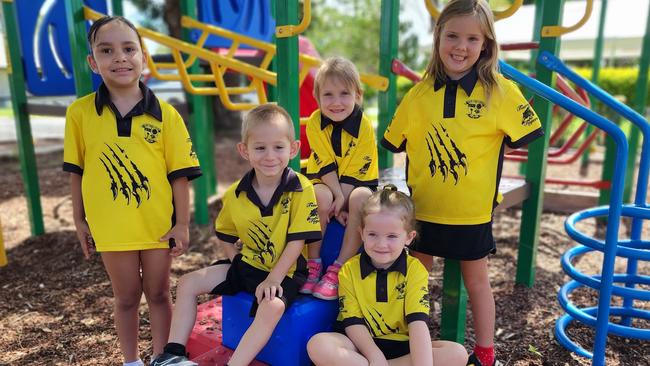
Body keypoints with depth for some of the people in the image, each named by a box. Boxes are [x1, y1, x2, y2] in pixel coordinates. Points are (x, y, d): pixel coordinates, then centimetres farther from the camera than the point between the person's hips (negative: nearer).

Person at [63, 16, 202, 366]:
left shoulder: (165, 114, -8)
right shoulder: (80, 112, -5)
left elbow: (179, 173, -5)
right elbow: (77, 171, 4)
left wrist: (182, 223, -5)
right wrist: (79, 220, 7)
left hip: (158, 223, 0)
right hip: (111, 225, 1)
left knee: (158, 294, 15)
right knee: (126, 297, 16)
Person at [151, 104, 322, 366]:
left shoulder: (301, 189, -19)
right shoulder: (235, 195, -6)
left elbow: (296, 241, -18)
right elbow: (224, 235, 12)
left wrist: (273, 278, -21)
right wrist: (237, 260, -3)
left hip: (286, 271, -5)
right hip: (246, 265, 5)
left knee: (272, 306, -34)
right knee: (187, 283, 1)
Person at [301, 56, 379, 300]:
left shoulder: (364, 127, -15)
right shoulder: (315, 122, -12)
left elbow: (354, 173, -15)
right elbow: (326, 167, -14)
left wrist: (342, 200, -23)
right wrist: (337, 198, -23)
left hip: (356, 184, 0)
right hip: (325, 183, 0)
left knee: (361, 198, -34)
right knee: (320, 198, -33)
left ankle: (338, 269, -25)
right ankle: (313, 264, -17)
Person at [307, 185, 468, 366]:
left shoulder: (415, 270, -3)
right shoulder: (349, 270, -2)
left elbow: (418, 322, -16)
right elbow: (353, 322, -8)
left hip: (402, 347, 2)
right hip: (362, 345, -1)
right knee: (317, 345, -28)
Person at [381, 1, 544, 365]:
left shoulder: (500, 90, -9)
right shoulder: (420, 93, -2)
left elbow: (523, 138, -1)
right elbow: (397, 141, 8)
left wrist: (482, 155, -5)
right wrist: (430, 157, 0)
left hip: (472, 211, -2)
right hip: (422, 207, 3)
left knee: (477, 281, 15)